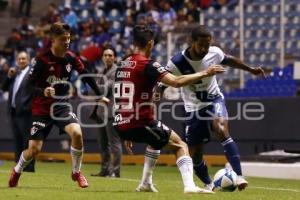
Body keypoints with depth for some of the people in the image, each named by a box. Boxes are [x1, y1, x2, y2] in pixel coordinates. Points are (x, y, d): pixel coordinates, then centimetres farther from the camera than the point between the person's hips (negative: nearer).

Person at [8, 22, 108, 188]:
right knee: (34, 149, -6)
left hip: (62, 106, 3)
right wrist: (43, 92, -36)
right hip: (41, 109, -3)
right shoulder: (42, 60, -17)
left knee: (77, 133, -24)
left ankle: (76, 172, -1)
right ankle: (17, 171, 28)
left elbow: (86, 76, 9)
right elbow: (28, 85, -17)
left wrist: (99, 95, 11)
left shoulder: (71, 58, -4)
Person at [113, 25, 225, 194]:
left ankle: (146, 183, 30)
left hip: (121, 125, 8)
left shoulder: (122, 66, 13)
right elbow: (176, 82, -23)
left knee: (156, 141, 35)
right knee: (181, 146, 4)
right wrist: (204, 73, -12)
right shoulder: (148, 65, -12)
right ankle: (189, 185, -16)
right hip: (140, 123, -8)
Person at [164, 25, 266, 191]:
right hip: (194, 108, 0)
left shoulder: (214, 53, -14)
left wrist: (251, 70, 22)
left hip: (214, 100, 0)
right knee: (194, 155, 2)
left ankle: (239, 176, -35)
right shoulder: (177, 62, -23)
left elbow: (229, 61, 10)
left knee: (221, 129, -32)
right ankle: (208, 184, 32)